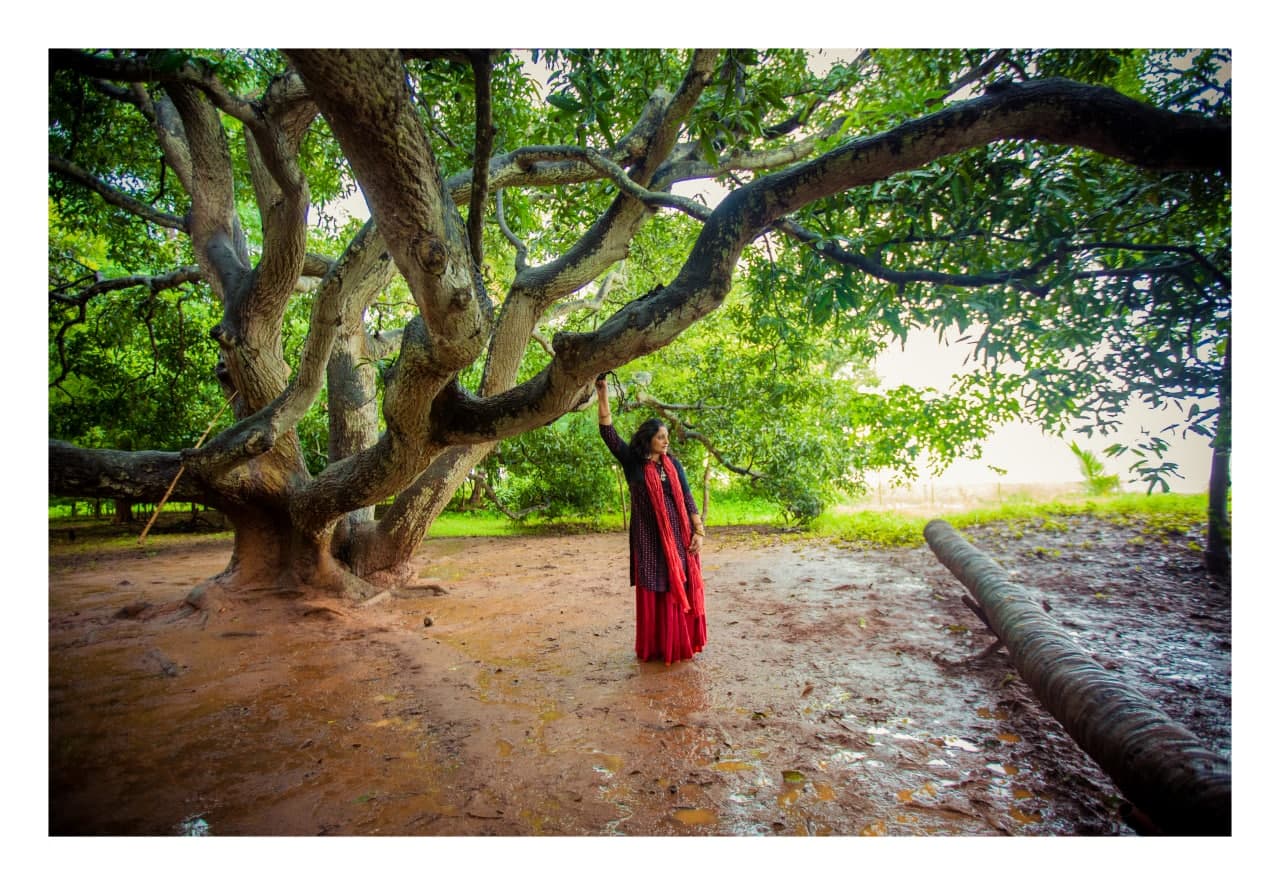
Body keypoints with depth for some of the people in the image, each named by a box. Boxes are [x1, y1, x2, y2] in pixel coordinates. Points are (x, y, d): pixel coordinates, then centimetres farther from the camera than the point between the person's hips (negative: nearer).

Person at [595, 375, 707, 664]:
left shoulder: (674, 464, 5)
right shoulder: (632, 461, -2)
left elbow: (687, 498, 6)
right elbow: (608, 433, -11)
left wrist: (698, 531, -2)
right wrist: (602, 395, -17)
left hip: (677, 536, 3)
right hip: (649, 539, -2)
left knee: (680, 589, 7)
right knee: (652, 592, 5)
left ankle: (679, 643, 22)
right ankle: (654, 647, 18)